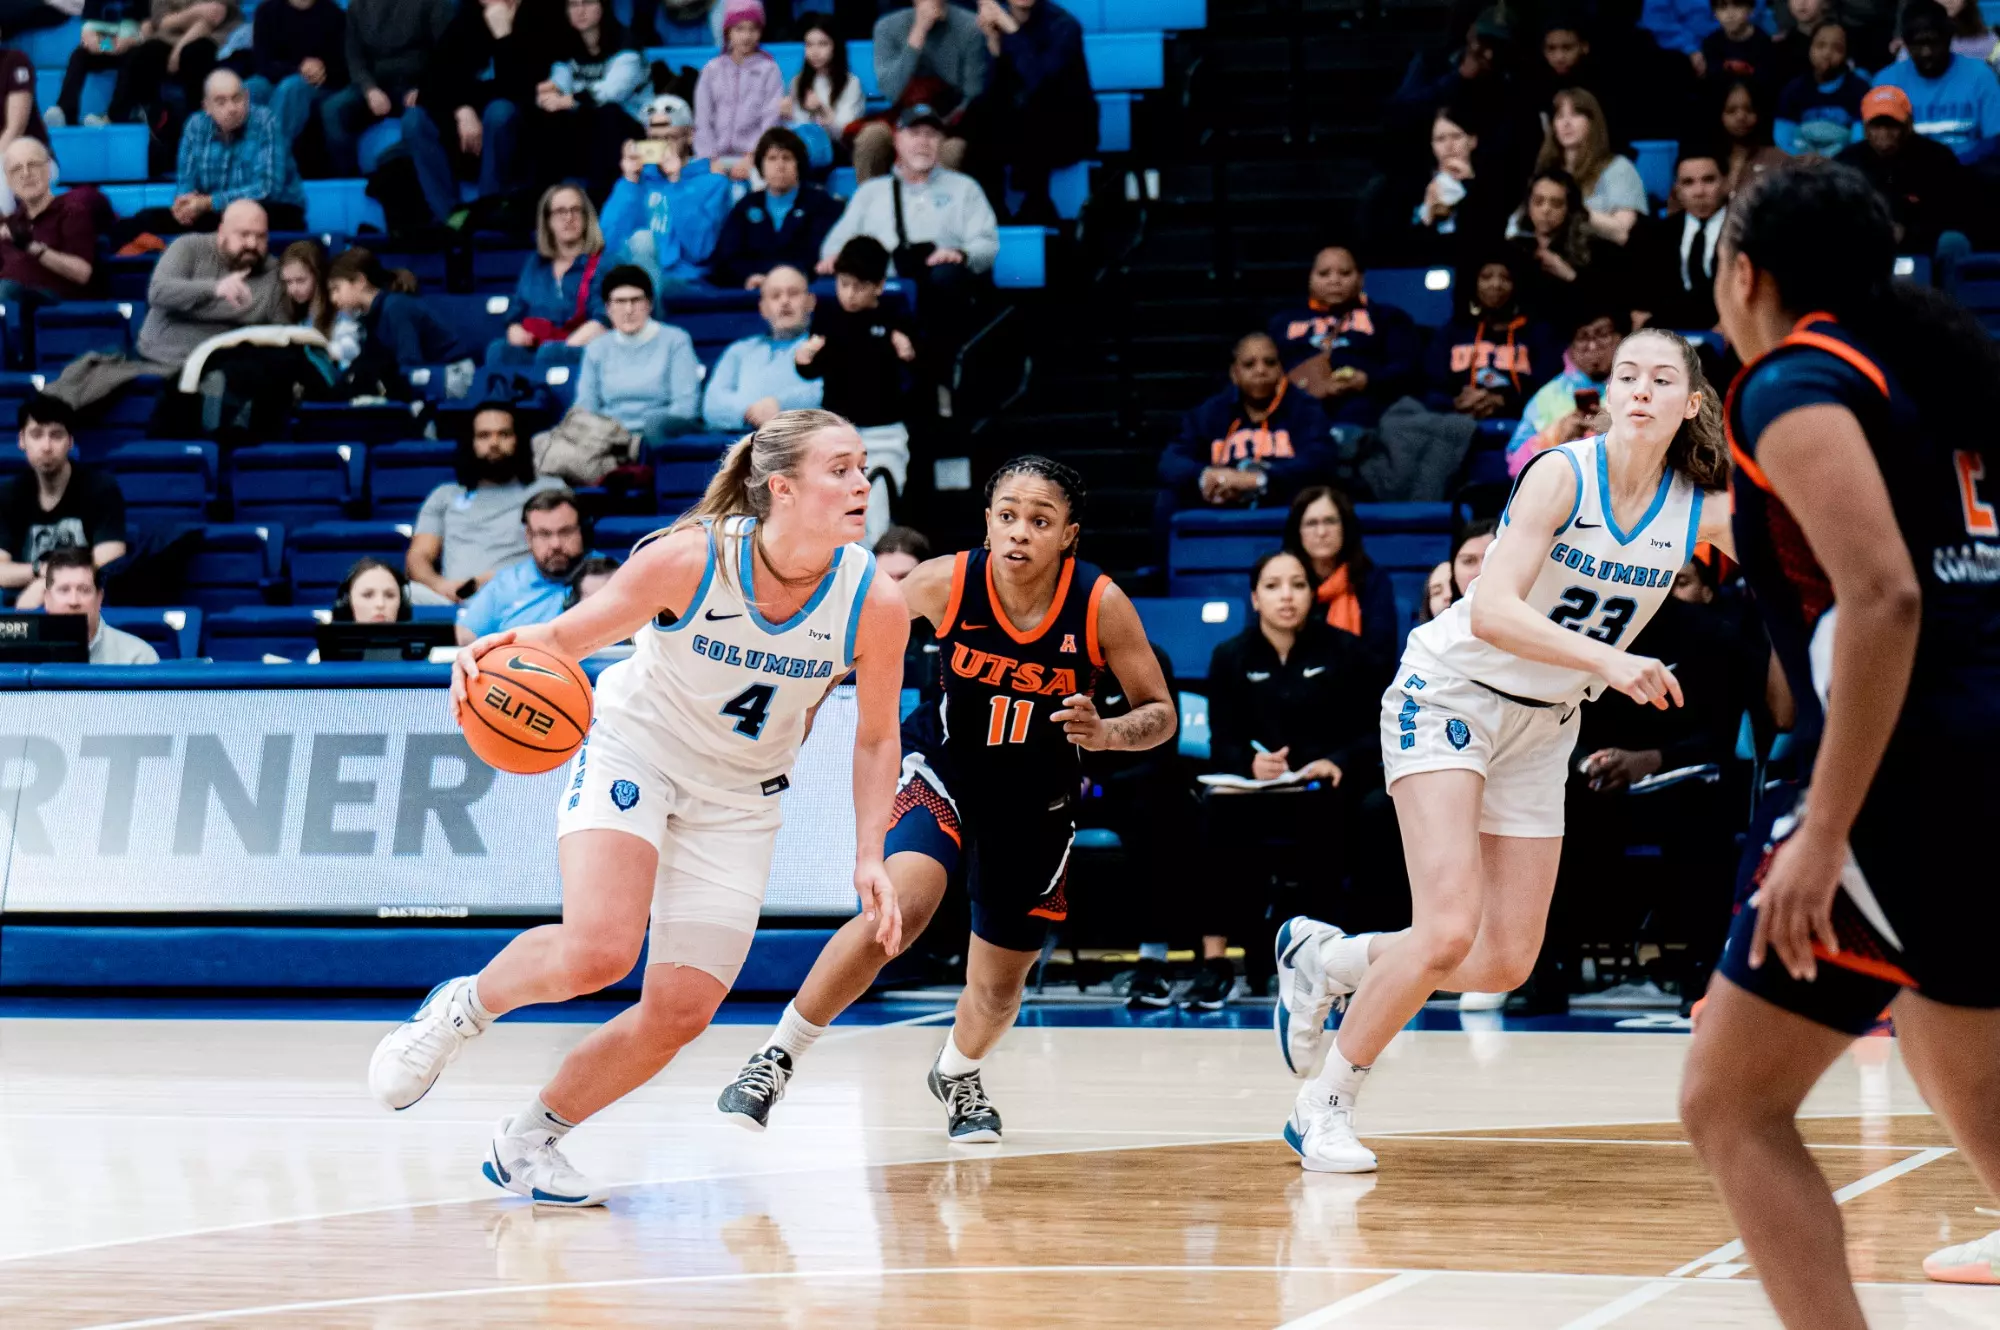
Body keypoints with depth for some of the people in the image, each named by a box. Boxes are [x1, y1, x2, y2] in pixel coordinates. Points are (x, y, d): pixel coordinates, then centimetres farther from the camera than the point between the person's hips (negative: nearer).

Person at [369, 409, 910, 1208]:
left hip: (736, 802, 4)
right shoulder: (689, 560, -25)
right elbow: (567, 638, -13)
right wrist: (506, 650, -35)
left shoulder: (875, 605, -18)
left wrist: (870, 858, -11)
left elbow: (876, 737, -2)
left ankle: (527, 1142, 19)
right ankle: (462, 1008, 5)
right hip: (633, 749, -4)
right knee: (597, 952, -27)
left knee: (681, 1014, -3)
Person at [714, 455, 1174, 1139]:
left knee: (998, 985, 14)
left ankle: (957, 1073, 50)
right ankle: (776, 1060, -16)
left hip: (1037, 798, 2)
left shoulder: (1101, 606, -22)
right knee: (901, 907, -31)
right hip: (943, 769, -2)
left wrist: (1106, 733, -31)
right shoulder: (945, 582, -22)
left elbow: (1160, 714, -12)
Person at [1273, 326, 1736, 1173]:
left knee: (1506, 963, 4)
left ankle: (1323, 958, 26)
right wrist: (1607, 661, -43)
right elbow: (1492, 611, -31)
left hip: (1545, 725, 6)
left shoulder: (1702, 510, -6)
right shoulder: (1563, 474, -21)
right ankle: (1324, 1106, -2)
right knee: (1447, 932, -19)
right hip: (1452, 694, -6)